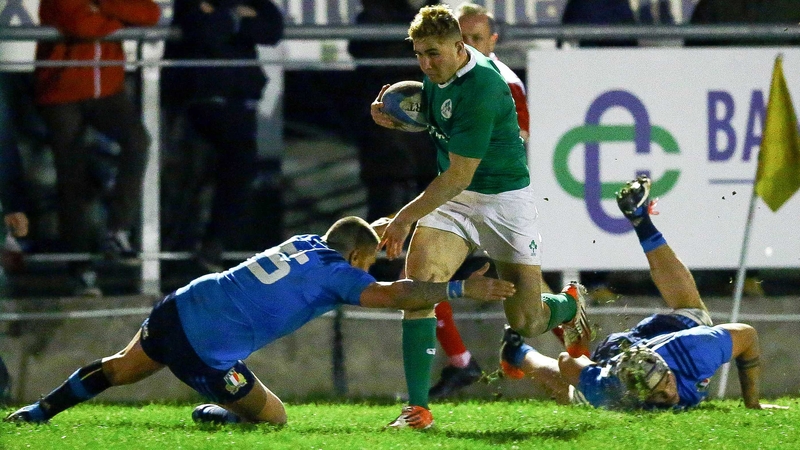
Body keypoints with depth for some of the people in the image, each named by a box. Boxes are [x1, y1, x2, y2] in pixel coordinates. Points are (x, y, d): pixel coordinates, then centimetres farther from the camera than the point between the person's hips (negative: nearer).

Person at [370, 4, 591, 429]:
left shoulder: (480, 88, -28)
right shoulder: (439, 70, -2)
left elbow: (459, 176, -25)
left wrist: (405, 218, -19)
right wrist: (393, 117, -1)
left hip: (505, 198, -6)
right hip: (453, 197, 6)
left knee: (526, 322, -2)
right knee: (418, 281, -21)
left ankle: (570, 302, 38)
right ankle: (417, 407, -19)